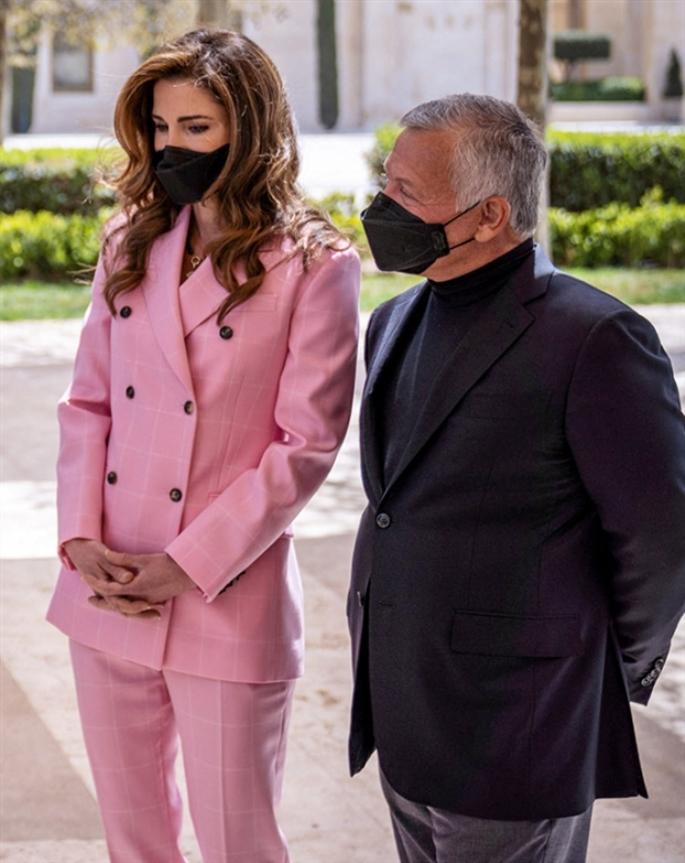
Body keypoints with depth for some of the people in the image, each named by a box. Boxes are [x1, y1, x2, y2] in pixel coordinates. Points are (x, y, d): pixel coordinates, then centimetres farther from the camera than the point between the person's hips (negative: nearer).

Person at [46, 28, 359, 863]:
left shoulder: (312, 266, -8)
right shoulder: (130, 245, 9)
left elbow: (307, 444, -10)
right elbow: (88, 402, 9)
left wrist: (189, 567, -15)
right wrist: (81, 538, -6)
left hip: (227, 602, -5)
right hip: (108, 594, 5)